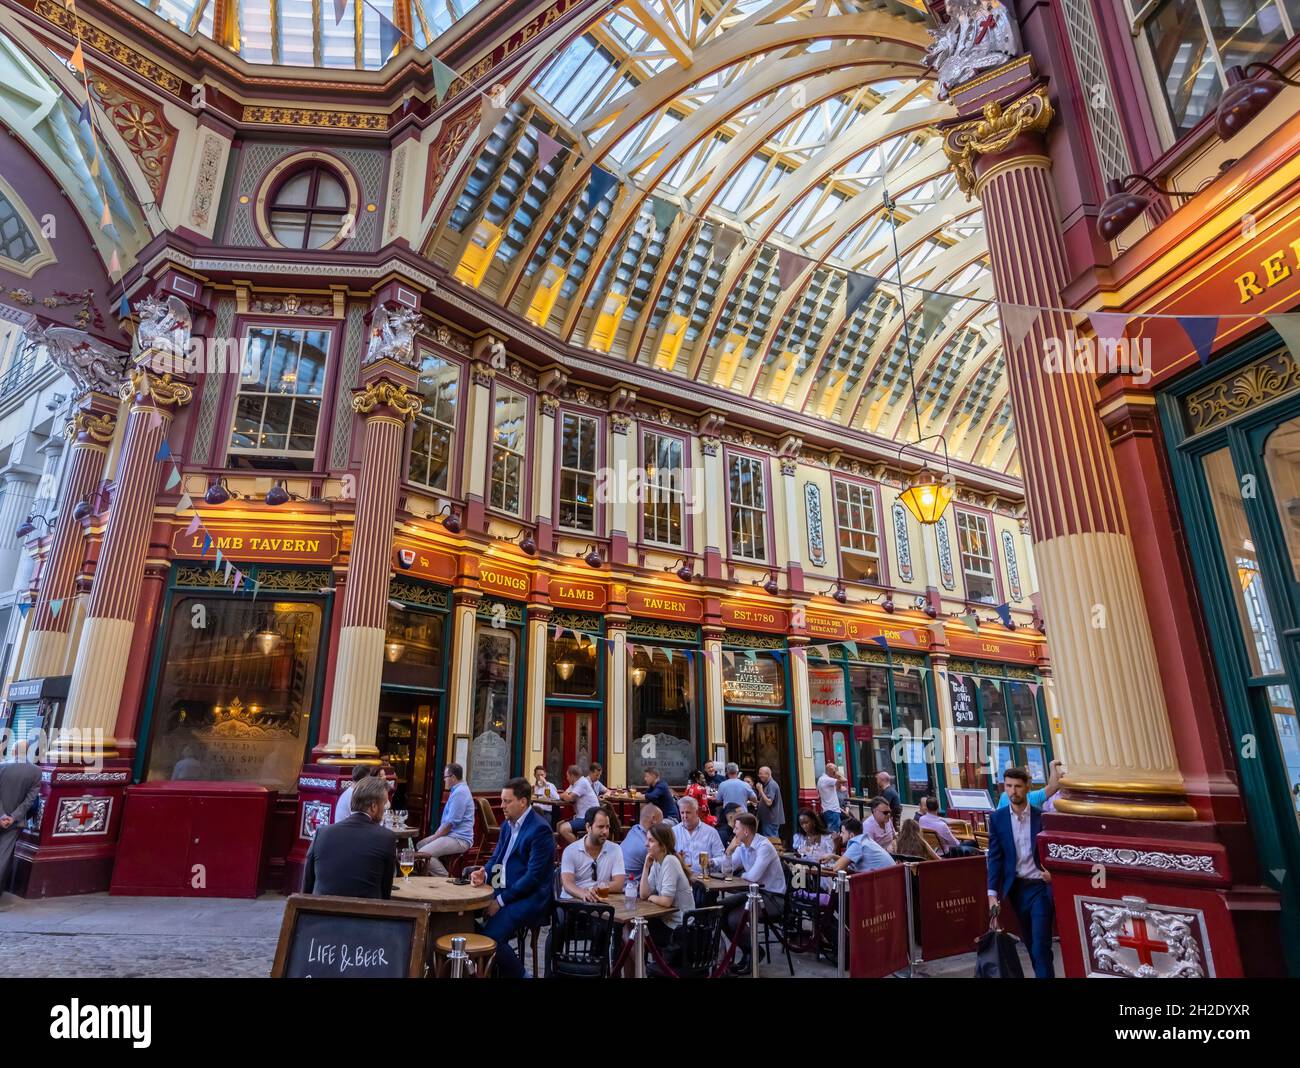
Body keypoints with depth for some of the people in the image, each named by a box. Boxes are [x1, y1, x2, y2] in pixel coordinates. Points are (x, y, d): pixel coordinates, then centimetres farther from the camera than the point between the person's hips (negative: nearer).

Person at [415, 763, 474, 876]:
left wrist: (434, 837, -10)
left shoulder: (460, 792, -17)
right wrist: (435, 835, 12)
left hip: (459, 839, -11)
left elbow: (451, 823, -20)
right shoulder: (458, 790, 18)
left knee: (423, 853, -22)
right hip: (452, 835, 11)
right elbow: (446, 820, 23)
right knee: (420, 845, 14)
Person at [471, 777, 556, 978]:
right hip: (503, 891, 8)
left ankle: (517, 973, 1)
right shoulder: (507, 825, 12)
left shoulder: (540, 830, -16)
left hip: (528, 898, -8)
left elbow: (533, 877, -20)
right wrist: (484, 874, -8)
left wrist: (501, 901, -18)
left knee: (490, 936, -25)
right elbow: (496, 858, 15)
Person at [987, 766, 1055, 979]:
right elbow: (995, 857, 0)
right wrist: (992, 892, -7)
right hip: (1016, 888, 2)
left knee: (1041, 945, -6)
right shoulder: (997, 818, 0)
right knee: (1031, 943, 13)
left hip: (1040, 886, -2)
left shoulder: (1042, 816, -3)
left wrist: (1052, 871, -15)